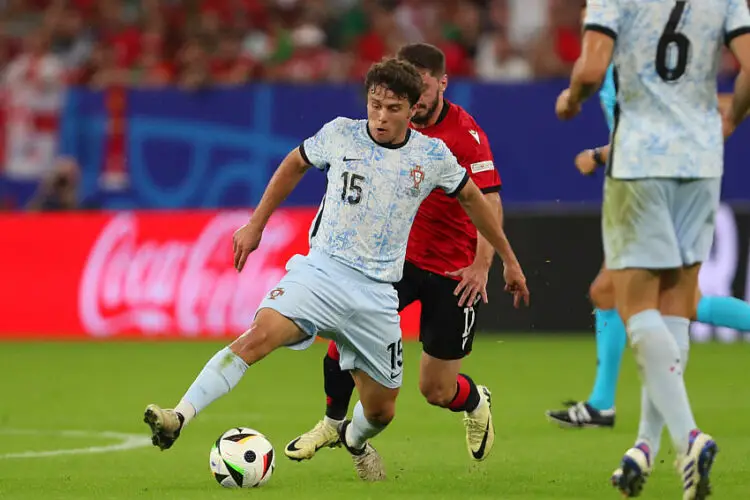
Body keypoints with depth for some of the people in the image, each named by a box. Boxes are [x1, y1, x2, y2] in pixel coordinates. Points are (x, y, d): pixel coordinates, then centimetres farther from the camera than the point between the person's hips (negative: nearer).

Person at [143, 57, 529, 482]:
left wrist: (509, 260, 24)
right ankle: (180, 417, -39)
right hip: (322, 268, -2)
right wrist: (256, 225, 17)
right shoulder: (340, 134, -1)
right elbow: (295, 164, 18)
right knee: (261, 332, -30)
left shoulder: (433, 156, 0)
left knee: (381, 410, 8)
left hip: (377, 292, 2)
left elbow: (472, 197, 18)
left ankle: (354, 439, 46)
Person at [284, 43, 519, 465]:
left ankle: (477, 403, 38)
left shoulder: (466, 134, -16)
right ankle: (334, 422, 2)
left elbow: (490, 202, -22)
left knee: (436, 391, 0)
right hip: (399, 256, 4)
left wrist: (482, 264, -33)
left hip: (453, 271, -4)